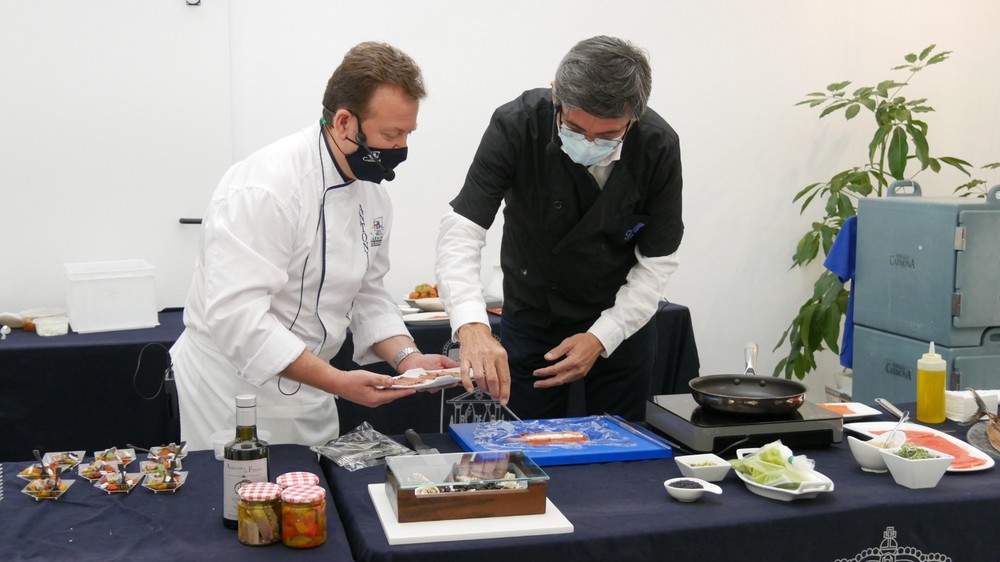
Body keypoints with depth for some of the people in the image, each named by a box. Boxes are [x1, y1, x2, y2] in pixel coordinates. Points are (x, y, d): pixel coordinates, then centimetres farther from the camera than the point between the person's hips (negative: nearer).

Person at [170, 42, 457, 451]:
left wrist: (406, 357, -8)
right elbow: (235, 314, -30)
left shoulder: (372, 193, 3)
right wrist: (336, 381, -33)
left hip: (309, 394, 8)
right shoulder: (265, 187, -24)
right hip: (233, 394, -8)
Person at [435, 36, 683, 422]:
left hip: (623, 321, 1)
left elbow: (657, 262, -10)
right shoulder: (515, 126, -24)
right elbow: (460, 232, -27)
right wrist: (471, 326, -42)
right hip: (531, 319, -1)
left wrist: (601, 337, -20)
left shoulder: (659, 147, -18)